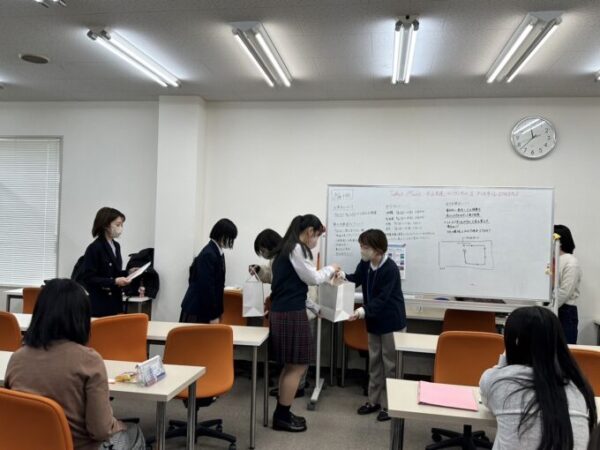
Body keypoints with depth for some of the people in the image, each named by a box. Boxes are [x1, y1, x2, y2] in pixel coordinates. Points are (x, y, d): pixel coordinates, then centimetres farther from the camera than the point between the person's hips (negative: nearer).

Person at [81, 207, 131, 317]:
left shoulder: (116, 246, 11)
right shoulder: (94, 248, -14)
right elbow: (88, 278, -16)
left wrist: (128, 273, 2)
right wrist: (114, 282, -22)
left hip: (115, 301, 7)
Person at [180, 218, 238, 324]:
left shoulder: (218, 253, 9)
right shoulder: (208, 254, -20)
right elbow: (206, 287, -22)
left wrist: (217, 313, 14)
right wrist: (213, 316, -18)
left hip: (206, 308, 9)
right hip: (196, 309, -9)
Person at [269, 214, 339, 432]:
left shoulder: (286, 248, 16)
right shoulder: (297, 249, -14)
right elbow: (312, 278, -10)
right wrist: (330, 269, 8)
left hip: (282, 311, 10)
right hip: (291, 313, -10)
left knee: (291, 366, 16)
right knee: (298, 366, 0)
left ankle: (282, 414, 22)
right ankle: (282, 417, 8)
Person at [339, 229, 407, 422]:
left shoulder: (390, 269, -25)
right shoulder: (365, 264, -3)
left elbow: (382, 299, -27)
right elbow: (357, 279, 14)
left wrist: (364, 310, -39)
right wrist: (344, 276, -7)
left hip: (392, 322, -7)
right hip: (374, 321, 7)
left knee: (390, 364, 3)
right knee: (374, 361, 15)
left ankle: (389, 404, 14)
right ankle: (374, 400, 27)